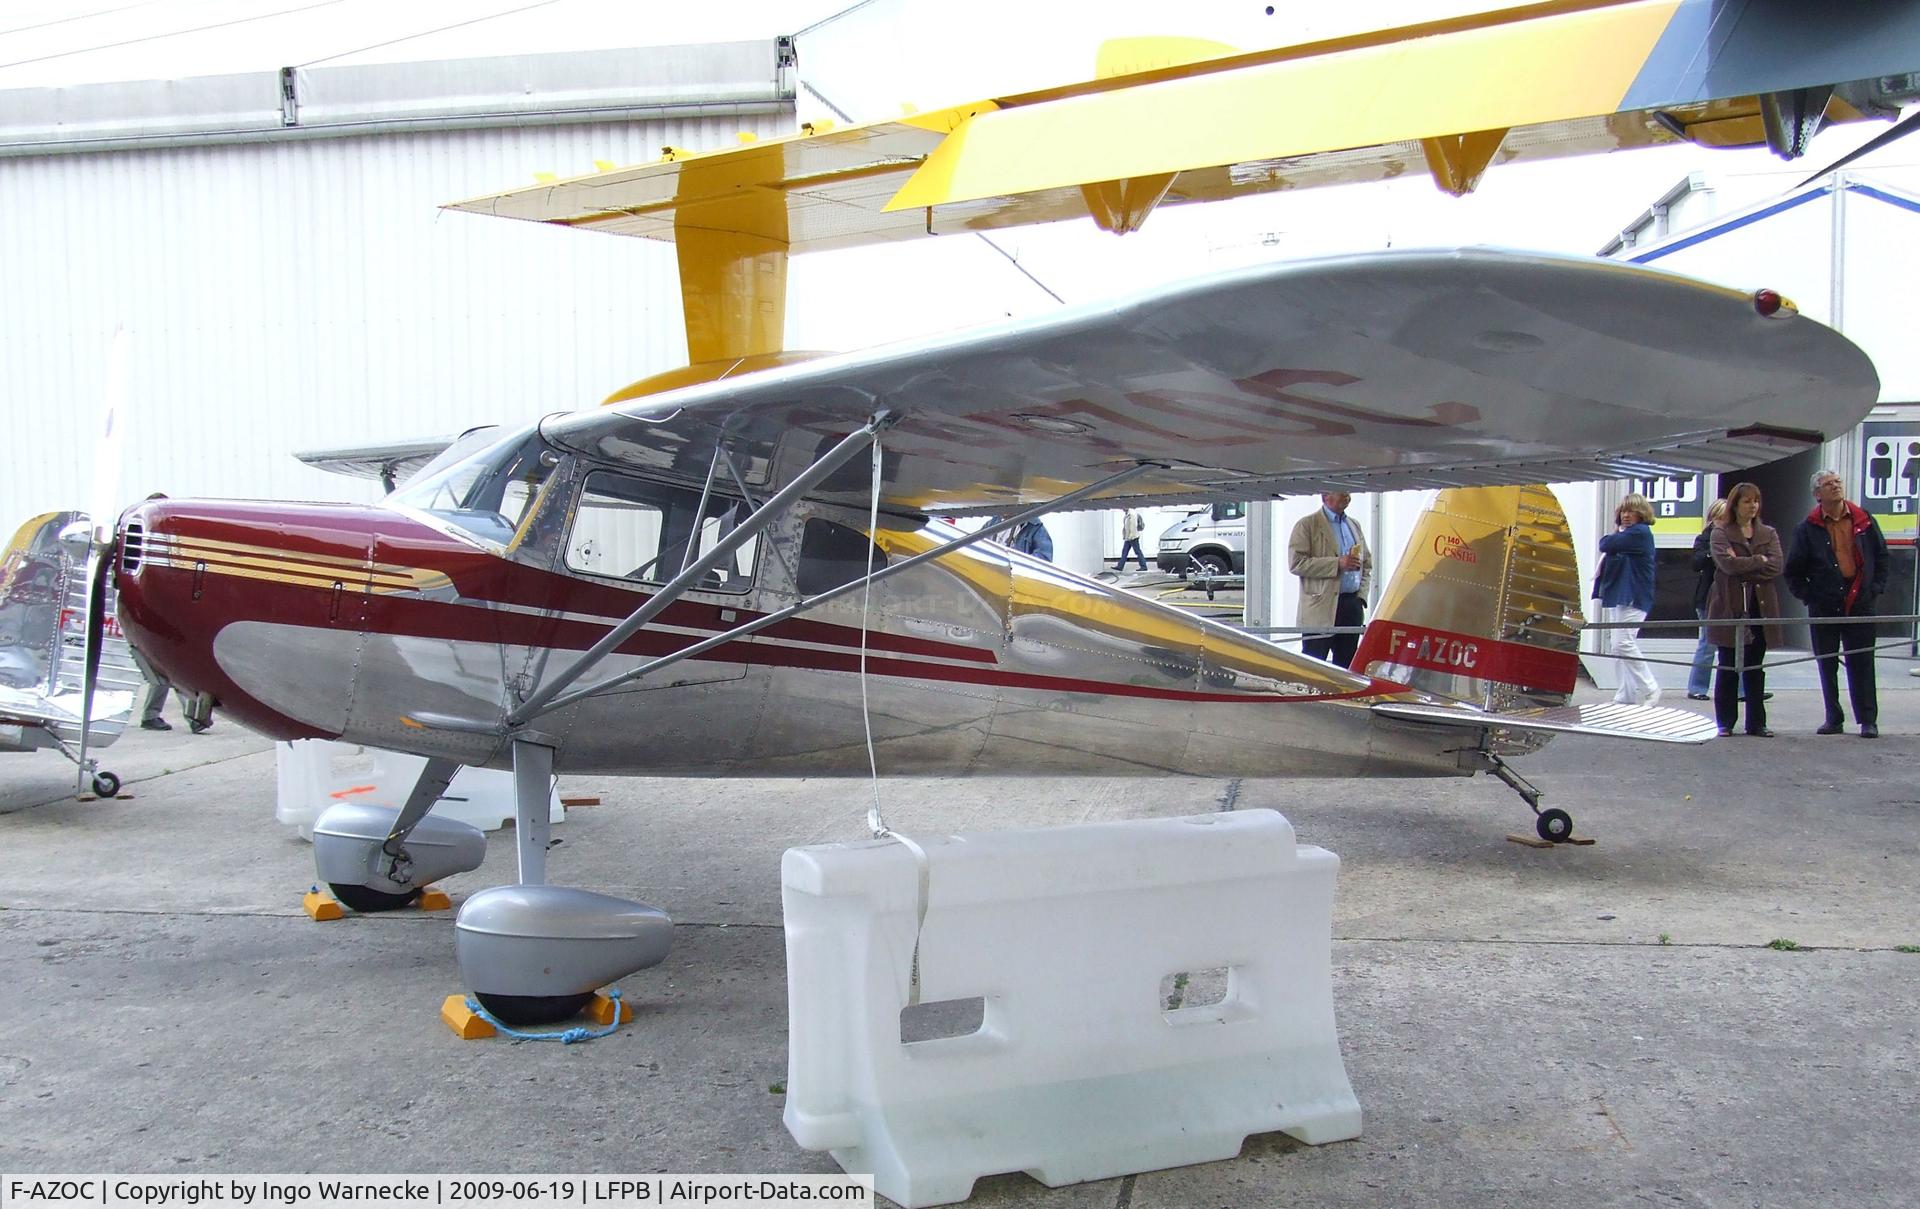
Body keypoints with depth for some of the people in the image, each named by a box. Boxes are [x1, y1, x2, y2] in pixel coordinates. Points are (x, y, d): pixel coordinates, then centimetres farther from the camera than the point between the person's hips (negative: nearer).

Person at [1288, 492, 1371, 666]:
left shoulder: (1354, 525, 19)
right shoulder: (1307, 525, -2)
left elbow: (1367, 563, 24)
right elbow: (1296, 563, -13)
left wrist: (1361, 596, 8)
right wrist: (1337, 564, -17)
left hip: (1352, 606, 6)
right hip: (1321, 608, -6)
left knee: (1346, 665, 8)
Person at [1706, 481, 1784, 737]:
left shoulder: (1768, 533, 12)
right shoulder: (1721, 534, 2)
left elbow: (1777, 566, -4)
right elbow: (1727, 563, -16)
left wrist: (1744, 567, -12)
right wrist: (1759, 561, -7)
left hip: (1760, 608, 3)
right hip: (1731, 608, -3)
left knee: (1755, 669, 7)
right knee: (1728, 668, 2)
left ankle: (1756, 722, 13)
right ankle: (1725, 722, 9)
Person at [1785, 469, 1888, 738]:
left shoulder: (1865, 521, 5)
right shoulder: (1807, 528, 1)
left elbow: (1881, 557, 13)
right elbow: (1793, 571, 7)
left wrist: (1876, 589, 5)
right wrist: (1807, 595, 0)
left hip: (1860, 604, 0)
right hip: (1823, 607, 0)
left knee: (1861, 663, 1)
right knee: (1827, 665, 6)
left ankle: (1868, 720, 6)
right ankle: (1834, 719, 14)